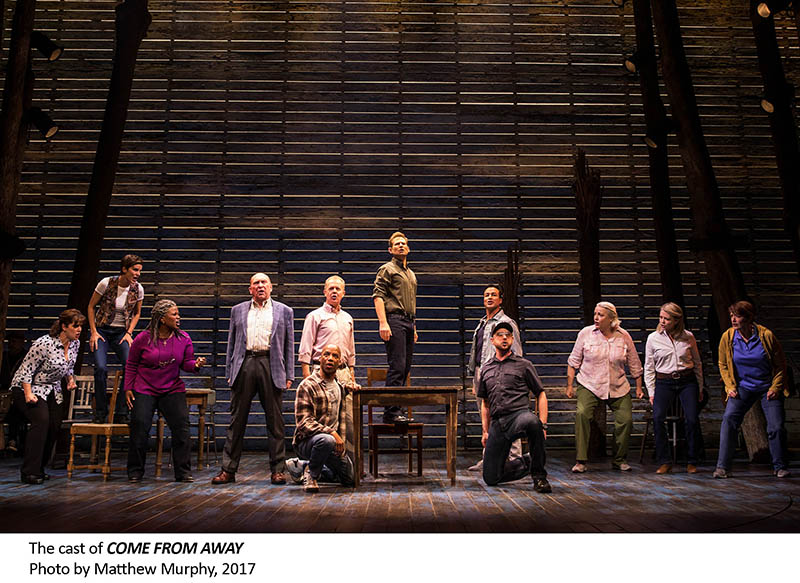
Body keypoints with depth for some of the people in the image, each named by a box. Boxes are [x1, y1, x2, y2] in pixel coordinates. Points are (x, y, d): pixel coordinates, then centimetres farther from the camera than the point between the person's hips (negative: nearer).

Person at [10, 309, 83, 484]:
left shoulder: (75, 344, -1)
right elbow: (26, 370, -19)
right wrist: (28, 394, -24)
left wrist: (70, 379, 0)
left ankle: (38, 468, 11)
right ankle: (29, 472, -21)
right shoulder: (44, 344, -24)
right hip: (28, 388, -7)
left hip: (52, 390, 7)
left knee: (54, 426, -3)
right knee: (41, 420, -25)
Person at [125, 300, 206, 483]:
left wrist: (196, 364, -17)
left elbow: (186, 363, 5)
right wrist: (128, 388, 2)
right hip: (144, 391, -2)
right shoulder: (143, 339, -4)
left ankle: (183, 472, 3)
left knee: (182, 428, -8)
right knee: (139, 430, -3)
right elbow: (131, 365, 5)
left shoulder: (183, 339, 1)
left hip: (173, 390, 2)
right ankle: (135, 472, 15)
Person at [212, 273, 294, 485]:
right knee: (237, 419, 3)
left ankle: (278, 469, 9)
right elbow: (231, 344, 15)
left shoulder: (284, 311, 13)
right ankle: (228, 469, 10)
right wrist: (230, 372, 7)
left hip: (272, 366, -1)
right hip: (244, 365, 1)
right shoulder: (238, 310, 17)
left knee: (275, 420, 1)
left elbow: (289, 345, 10)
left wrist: (289, 376, 3)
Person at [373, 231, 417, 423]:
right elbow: (378, 296, -10)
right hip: (394, 320, -8)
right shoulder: (387, 269, 1)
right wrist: (383, 323, -20)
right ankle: (391, 412, -11)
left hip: (408, 322, 8)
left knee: (405, 368, 7)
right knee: (397, 367, -13)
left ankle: (397, 410, 13)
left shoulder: (411, 274, 25)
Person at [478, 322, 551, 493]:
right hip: (497, 423, 4)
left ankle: (539, 475, -21)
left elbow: (541, 395, 6)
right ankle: (527, 462, 25)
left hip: (520, 415, -3)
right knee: (491, 478, -3)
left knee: (532, 421, -41)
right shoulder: (486, 369, 20)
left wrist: (542, 425, -7)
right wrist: (485, 431, 17)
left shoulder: (523, 365, 9)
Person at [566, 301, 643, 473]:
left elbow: (634, 364, 11)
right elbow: (574, 361, 4)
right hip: (589, 386, -2)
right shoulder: (585, 333, -3)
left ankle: (620, 460, 16)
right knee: (581, 414, -24)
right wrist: (569, 385, 2)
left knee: (626, 419, -8)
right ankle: (580, 461, -17)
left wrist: (639, 387, 13)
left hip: (618, 388, 2)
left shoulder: (624, 336, 0)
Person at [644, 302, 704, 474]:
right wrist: (651, 392, 1)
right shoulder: (653, 339, 2)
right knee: (657, 417, -19)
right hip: (664, 382, 0)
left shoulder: (688, 337, 3)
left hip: (687, 381, 0)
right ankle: (664, 462, -9)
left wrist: (700, 388, 13)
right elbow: (649, 368, 6)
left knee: (692, 419, -11)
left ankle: (692, 462, 8)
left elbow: (697, 363, 13)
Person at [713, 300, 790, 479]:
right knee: (728, 420, -15)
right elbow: (723, 365, 6)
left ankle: (780, 467, 20)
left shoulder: (766, 336, -14)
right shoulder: (727, 337, -8)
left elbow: (780, 364, -2)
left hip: (768, 388, -1)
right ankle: (722, 467, -13)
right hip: (743, 388, 1)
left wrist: (775, 387, -7)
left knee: (776, 427, -4)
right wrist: (730, 387, -4)